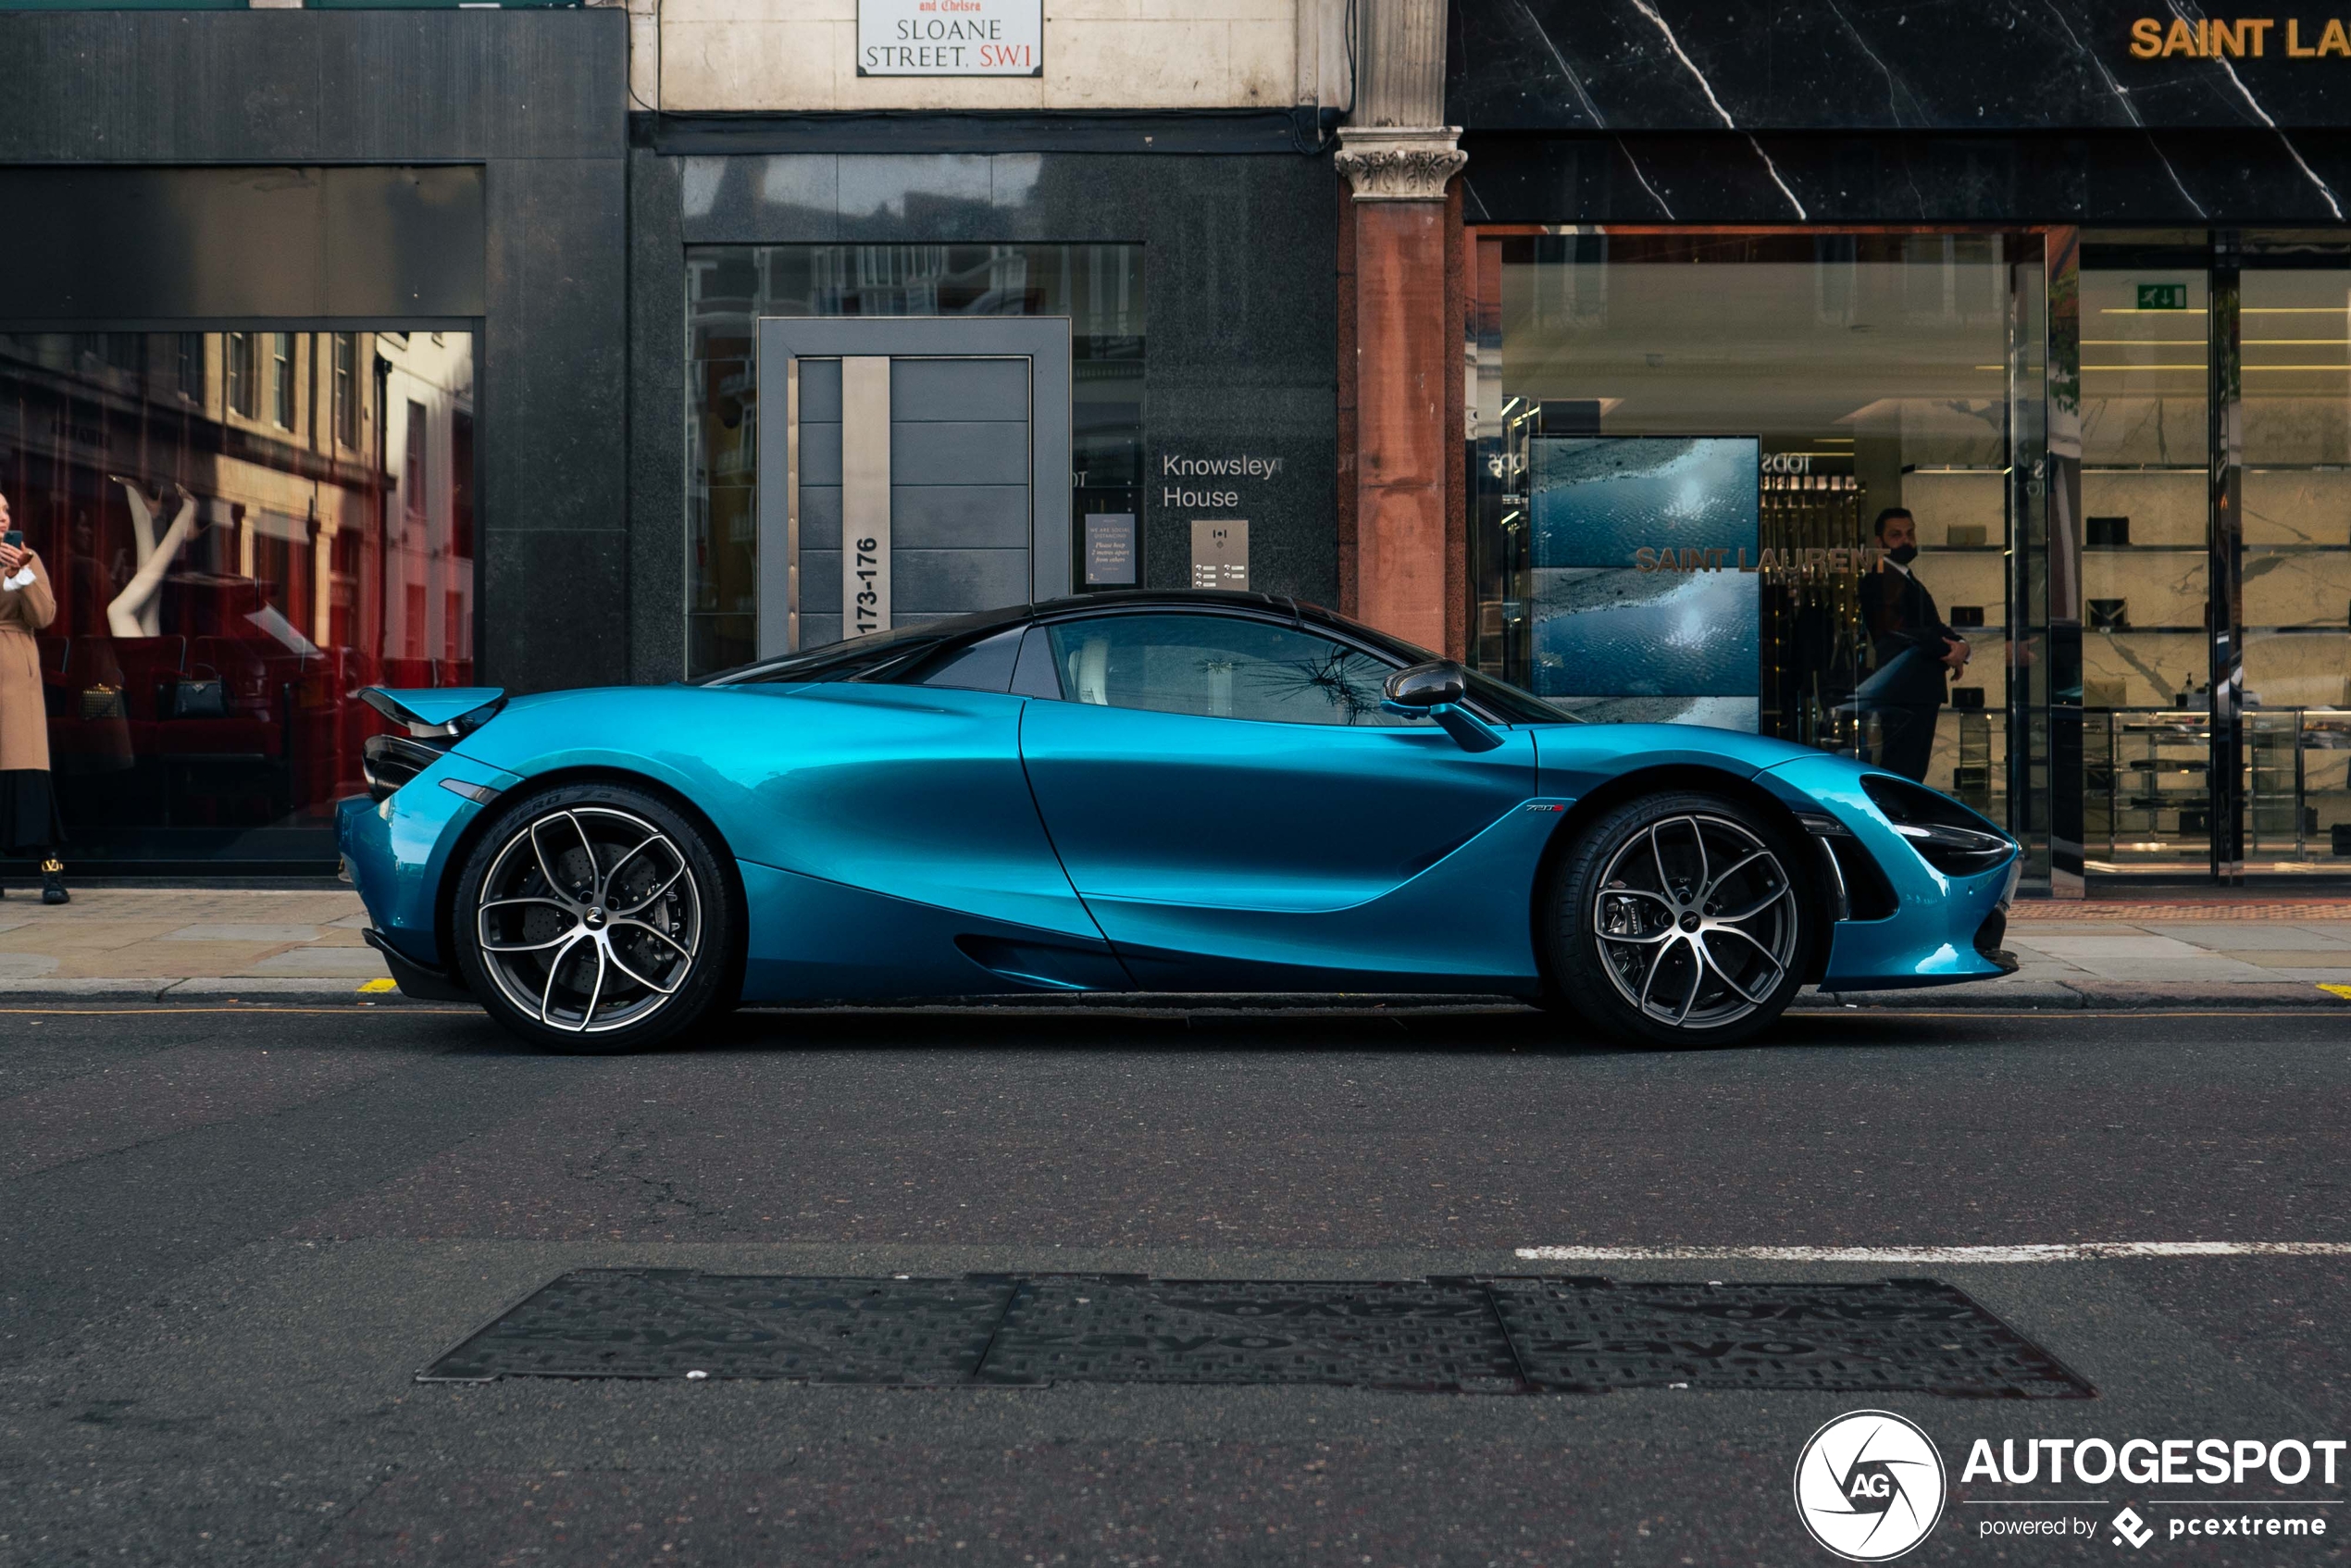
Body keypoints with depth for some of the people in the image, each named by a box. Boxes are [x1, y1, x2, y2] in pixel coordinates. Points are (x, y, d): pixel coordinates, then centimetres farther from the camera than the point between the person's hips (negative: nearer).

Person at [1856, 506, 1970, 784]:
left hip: (1924, 693, 9)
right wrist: (1947, 650, -15)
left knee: (1914, 773, 10)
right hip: (1901, 694, -9)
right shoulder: (1879, 578, -8)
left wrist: (1959, 644, -6)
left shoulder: (1914, 584, 23)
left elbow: (1936, 629, 16)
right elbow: (1894, 631, -18)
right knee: (1898, 770, -12)